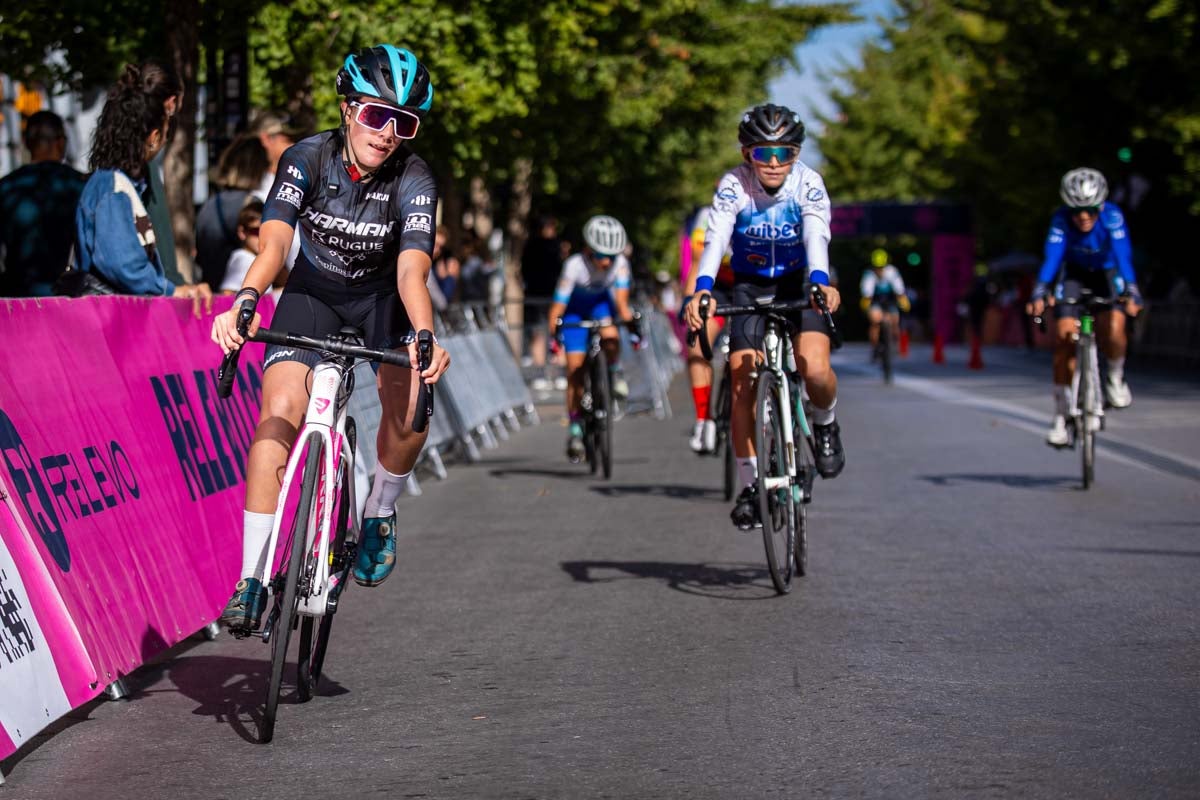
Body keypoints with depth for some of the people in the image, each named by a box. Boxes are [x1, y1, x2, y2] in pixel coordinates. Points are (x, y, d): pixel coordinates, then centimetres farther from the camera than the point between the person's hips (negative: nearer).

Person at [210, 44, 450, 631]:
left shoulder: (415, 181, -23)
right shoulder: (307, 158, -22)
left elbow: (412, 271, -35)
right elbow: (274, 243, -35)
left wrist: (425, 338, -55)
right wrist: (245, 302, -55)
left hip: (381, 296, 1)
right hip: (313, 291, -1)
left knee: (410, 403, -23)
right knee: (280, 410, -20)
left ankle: (379, 517, 7)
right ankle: (252, 580, -17)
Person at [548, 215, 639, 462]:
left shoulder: (620, 263, -28)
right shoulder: (574, 265, -35)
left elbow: (621, 299, -30)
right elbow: (558, 304, -34)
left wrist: (630, 320, -45)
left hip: (601, 303, 2)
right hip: (575, 309, -2)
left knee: (611, 338, -33)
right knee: (575, 369, -7)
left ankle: (614, 372, -1)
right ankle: (575, 428, 4)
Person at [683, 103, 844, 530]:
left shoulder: (809, 184, -19)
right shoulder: (733, 186, -20)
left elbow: (816, 237, -35)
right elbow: (715, 239, -34)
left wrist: (820, 281, -56)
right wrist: (702, 290, -52)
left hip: (800, 283, -1)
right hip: (751, 287, 1)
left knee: (815, 370, -25)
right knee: (742, 386, -11)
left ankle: (824, 423, 8)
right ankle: (749, 486, 2)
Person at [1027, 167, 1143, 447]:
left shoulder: (1112, 216, -30)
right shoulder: (1061, 219, -28)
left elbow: (1123, 254, -39)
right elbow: (1052, 256, -36)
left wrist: (1131, 292, -54)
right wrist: (1039, 293, -51)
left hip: (1107, 273, -1)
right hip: (1074, 274, 1)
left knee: (1113, 329, -27)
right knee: (1064, 336, -12)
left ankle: (1115, 377, 6)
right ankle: (1061, 415, -1)